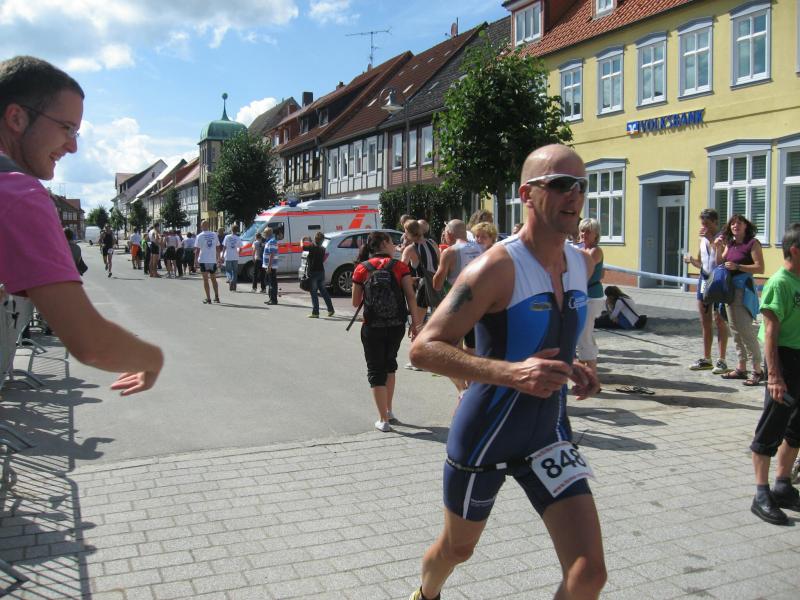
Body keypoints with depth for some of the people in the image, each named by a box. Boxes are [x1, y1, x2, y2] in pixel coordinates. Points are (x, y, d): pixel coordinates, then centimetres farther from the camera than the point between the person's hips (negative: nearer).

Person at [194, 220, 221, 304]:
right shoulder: (214, 235, 4)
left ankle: (208, 299, -3)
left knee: (205, 280, 1)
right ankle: (216, 297, 15)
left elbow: (197, 250, -9)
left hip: (203, 260, -3)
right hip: (213, 260, 3)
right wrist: (218, 258, 19)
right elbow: (218, 247, 9)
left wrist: (195, 261, -4)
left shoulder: (199, 236, -6)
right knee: (213, 279, 16)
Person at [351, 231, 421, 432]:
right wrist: (415, 323, -4)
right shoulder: (400, 266, -3)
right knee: (389, 364, 24)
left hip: (372, 328, -2)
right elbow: (410, 296, -9)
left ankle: (384, 420, 6)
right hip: (397, 325, 2)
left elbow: (355, 302, 0)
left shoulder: (361, 269, -3)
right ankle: (388, 411, 29)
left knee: (376, 371, 8)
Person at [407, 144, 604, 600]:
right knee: (457, 549, 19)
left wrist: (570, 368, 0)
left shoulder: (582, 264, 0)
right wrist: (512, 373, -37)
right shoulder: (498, 267, -22)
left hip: (549, 435, 5)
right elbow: (424, 348, -26)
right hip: (484, 437, -5)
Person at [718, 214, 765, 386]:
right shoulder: (730, 244, 13)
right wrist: (718, 249, 0)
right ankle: (741, 368, 18)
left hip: (743, 291, -8)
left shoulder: (752, 243, -7)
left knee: (746, 331, -10)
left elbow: (760, 268, -13)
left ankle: (757, 371, -5)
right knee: (735, 331, 11)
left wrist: (737, 266, -19)